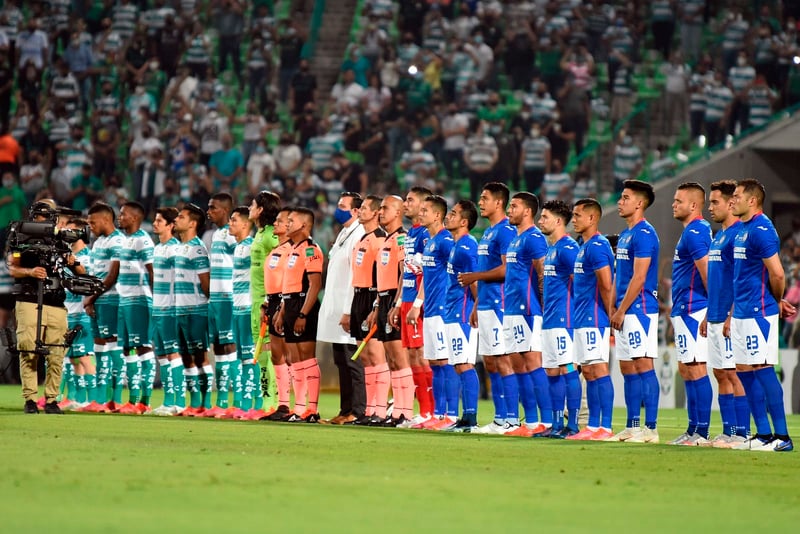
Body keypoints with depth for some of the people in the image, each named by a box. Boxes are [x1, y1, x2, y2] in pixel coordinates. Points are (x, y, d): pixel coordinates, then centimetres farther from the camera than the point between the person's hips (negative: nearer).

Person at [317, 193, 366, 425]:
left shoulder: (359, 236, -12)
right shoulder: (342, 235, 18)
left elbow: (357, 277, -18)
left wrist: (349, 311, -21)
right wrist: (332, 309, 18)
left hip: (349, 310, -10)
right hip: (335, 310, 10)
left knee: (353, 363, -7)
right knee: (342, 362, 11)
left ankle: (358, 411, -5)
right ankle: (346, 410, 14)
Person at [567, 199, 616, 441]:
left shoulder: (597, 246, -14)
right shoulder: (584, 246, 18)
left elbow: (606, 285, -18)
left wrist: (610, 315, -13)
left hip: (594, 319, -10)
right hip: (583, 319, 10)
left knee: (598, 370, -11)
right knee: (588, 371, 10)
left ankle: (605, 427, -12)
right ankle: (593, 426, 13)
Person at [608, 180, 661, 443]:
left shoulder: (644, 234, -12)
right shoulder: (624, 235, 18)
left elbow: (638, 278, -18)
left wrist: (621, 311, -16)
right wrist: (613, 307, 14)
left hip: (640, 309, -10)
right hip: (625, 312, 10)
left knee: (643, 365, -11)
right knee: (628, 369, 10)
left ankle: (650, 428, -12)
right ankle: (632, 427, 13)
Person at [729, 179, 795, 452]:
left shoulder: (761, 229, -15)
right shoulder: (742, 230, 15)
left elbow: (776, 274, -19)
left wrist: (777, 302, -3)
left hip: (759, 313, -10)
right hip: (742, 313, 10)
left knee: (763, 369, -9)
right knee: (744, 371, 10)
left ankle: (782, 437, -7)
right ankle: (763, 434, 15)